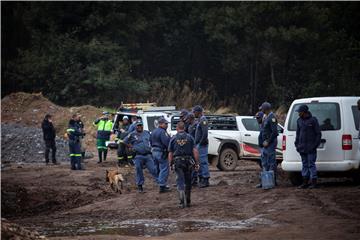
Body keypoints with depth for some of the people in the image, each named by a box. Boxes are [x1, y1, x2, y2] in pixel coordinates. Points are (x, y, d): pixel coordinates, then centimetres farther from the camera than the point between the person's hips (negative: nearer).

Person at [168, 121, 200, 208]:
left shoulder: (173, 139, 2)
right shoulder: (189, 137, 2)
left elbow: (170, 153, 1)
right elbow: (195, 151, -4)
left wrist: (171, 164, 8)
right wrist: (197, 163, -1)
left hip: (178, 162, -1)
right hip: (188, 161, 1)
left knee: (180, 182, -1)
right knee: (188, 182, 14)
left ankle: (182, 202, -15)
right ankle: (188, 201, 23)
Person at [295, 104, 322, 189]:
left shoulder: (313, 120, -6)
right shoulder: (299, 121, 11)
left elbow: (318, 134, -4)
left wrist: (315, 145, -10)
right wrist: (297, 144, 11)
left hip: (311, 147, -6)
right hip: (302, 147, 6)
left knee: (311, 164, -6)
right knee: (305, 164, 10)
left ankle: (314, 182, -2)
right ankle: (305, 182, 15)